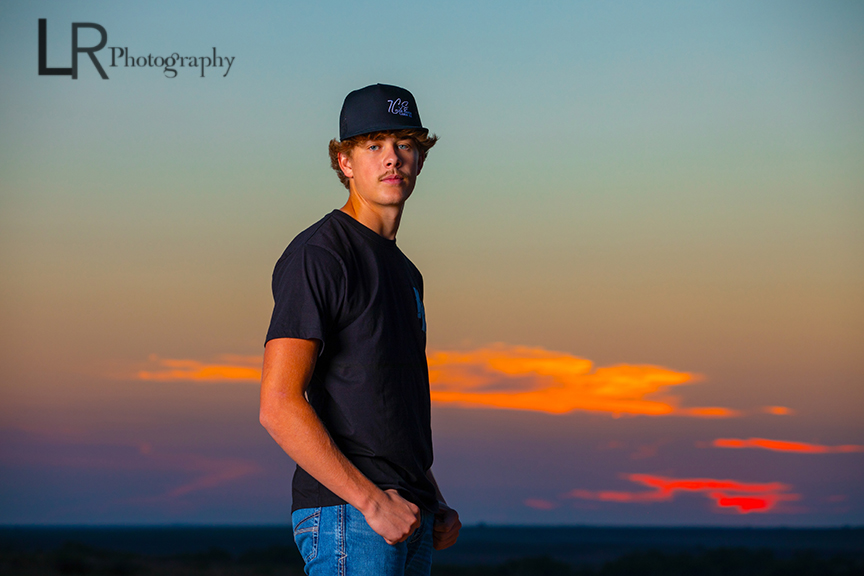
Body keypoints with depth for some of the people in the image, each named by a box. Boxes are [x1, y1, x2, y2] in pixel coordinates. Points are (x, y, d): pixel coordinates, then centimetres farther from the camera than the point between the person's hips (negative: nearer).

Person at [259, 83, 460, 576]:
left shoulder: (404, 271, 21)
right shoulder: (318, 256, -8)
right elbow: (279, 406, -17)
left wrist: (436, 505, 16)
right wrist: (372, 500, -19)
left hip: (410, 516, 9)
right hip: (345, 516, -9)